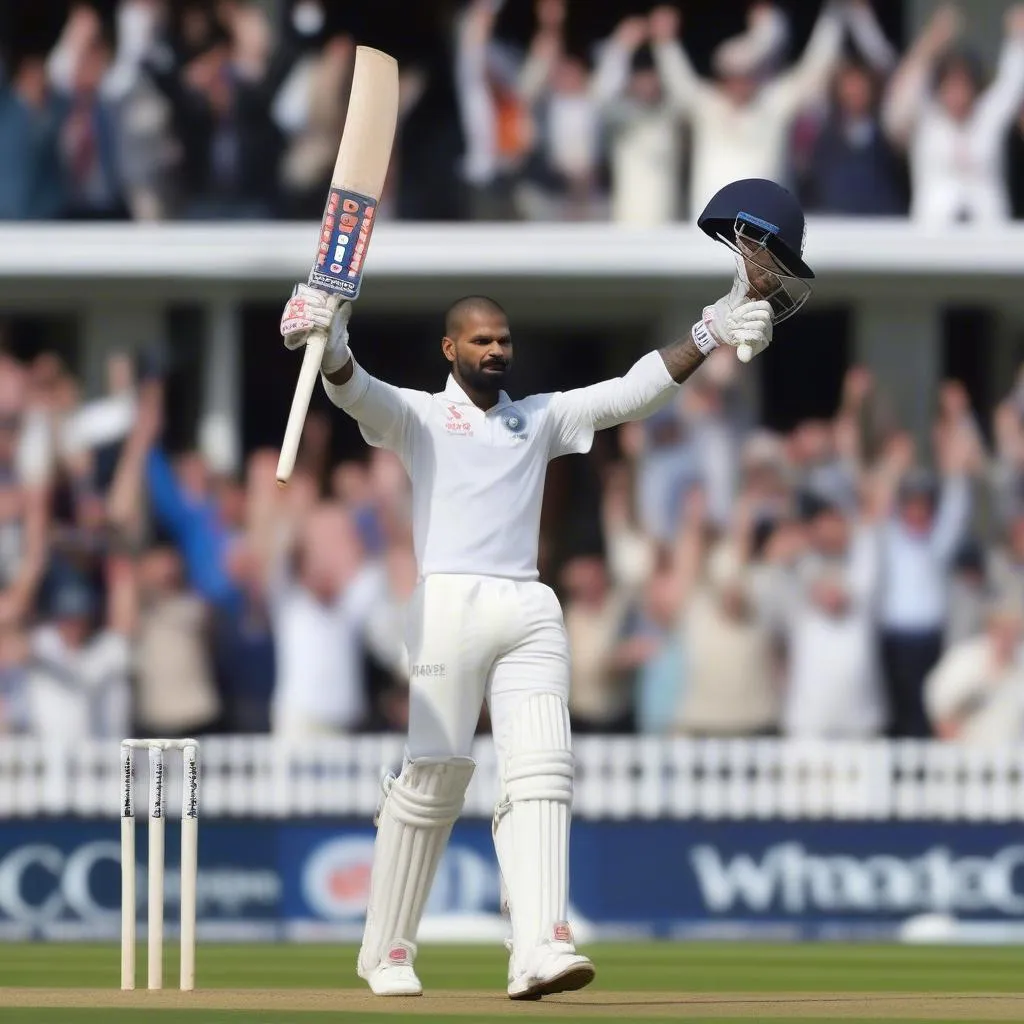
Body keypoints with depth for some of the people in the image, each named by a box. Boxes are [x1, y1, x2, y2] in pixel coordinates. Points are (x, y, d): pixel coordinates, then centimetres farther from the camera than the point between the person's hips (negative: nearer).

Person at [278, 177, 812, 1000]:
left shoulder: (542, 418, 23)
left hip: (531, 612, 4)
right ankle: (387, 953, 4)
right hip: (448, 604, -4)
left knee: (540, 775, -11)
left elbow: (634, 393, 15)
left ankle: (539, 951, -22)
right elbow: (357, 393, -9)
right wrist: (330, 348, -32)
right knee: (431, 778, -7)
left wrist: (716, 329, 3)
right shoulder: (419, 416, 11)